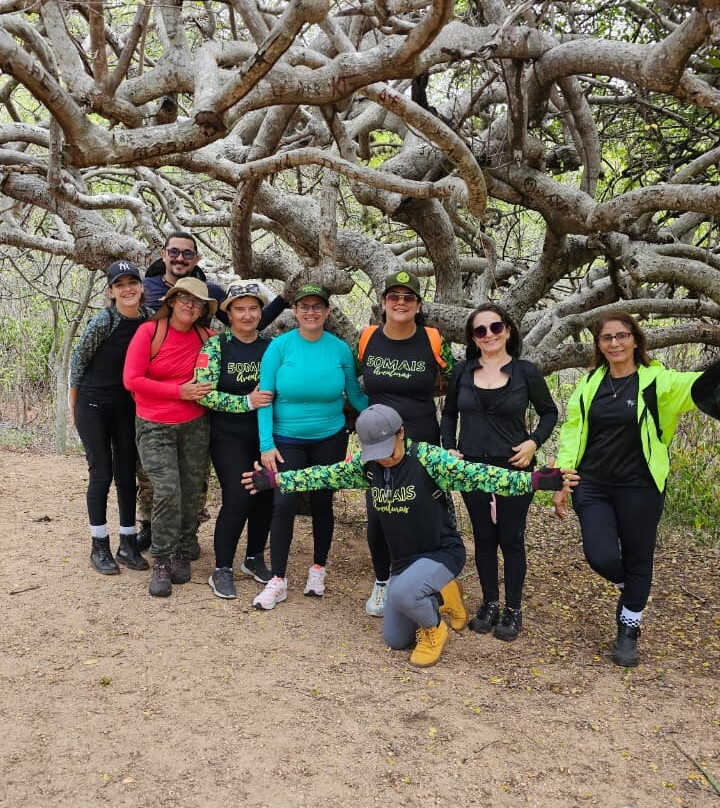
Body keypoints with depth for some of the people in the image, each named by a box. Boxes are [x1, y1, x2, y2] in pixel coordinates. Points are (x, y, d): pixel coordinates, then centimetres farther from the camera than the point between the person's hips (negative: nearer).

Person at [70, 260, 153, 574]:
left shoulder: (150, 319, -5)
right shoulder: (103, 320, -17)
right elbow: (78, 360, -6)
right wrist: (74, 407, 1)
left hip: (127, 407, 4)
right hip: (93, 406, -4)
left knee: (127, 474, 8)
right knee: (101, 474, -1)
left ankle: (128, 544, 18)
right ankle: (99, 547, 13)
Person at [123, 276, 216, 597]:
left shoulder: (206, 338, 1)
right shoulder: (149, 331, -8)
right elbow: (131, 379, -11)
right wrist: (180, 392, -14)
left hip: (195, 425, 3)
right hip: (155, 426, -3)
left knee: (191, 492, 6)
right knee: (167, 491, -14)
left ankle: (182, 553, 25)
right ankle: (161, 562, 2)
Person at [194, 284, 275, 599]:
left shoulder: (271, 346, 5)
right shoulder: (216, 345, -6)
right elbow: (203, 393, -14)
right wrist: (247, 401, -20)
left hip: (265, 435, 4)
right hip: (228, 437, -4)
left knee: (266, 496, 6)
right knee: (237, 499, -11)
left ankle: (254, 558, 29)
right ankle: (221, 570, 7)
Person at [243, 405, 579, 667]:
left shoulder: (428, 459, -24)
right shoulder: (367, 465, -7)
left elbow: (478, 475, -32)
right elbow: (325, 475, 2)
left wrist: (538, 479, -42)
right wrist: (275, 479, 1)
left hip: (442, 553, -6)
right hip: (403, 559, 7)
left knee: (401, 593, -36)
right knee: (394, 640, 13)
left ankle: (434, 630, -2)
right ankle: (439, 595, 33)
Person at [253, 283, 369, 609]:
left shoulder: (340, 349, -3)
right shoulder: (280, 346, -8)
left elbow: (355, 394, 5)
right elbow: (265, 396, -8)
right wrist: (266, 444, -13)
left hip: (330, 439, 2)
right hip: (287, 441, -1)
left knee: (322, 502, 11)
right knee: (283, 504, -5)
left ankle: (318, 569, 30)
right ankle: (277, 581, 7)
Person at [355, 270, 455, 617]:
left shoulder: (432, 340, -7)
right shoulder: (367, 338, -2)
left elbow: (452, 384, 7)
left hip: (422, 445, -1)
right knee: (377, 518, 4)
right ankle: (381, 582, 28)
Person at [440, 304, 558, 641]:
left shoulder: (526, 371, -4)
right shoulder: (463, 371, 2)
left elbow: (549, 412, 6)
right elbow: (449, 414, 13)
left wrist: (534, 442, -9)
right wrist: (449, 448, 1)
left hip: (514, 469, -2)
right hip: (472, 468, 2)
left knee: (511, 539, 5)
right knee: (483, 537, 11)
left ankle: (513, 609, 19)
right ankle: (490, 604, 25)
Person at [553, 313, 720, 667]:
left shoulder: (657, 380, -5)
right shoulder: (590, 383, 5)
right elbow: (571, 434, 7)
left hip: (639, 488, -2)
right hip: (592, 487, 2)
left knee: (637, 561, 8)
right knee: (601, 558, -8)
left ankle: (628, 631, 30)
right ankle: (628, 587, 28)